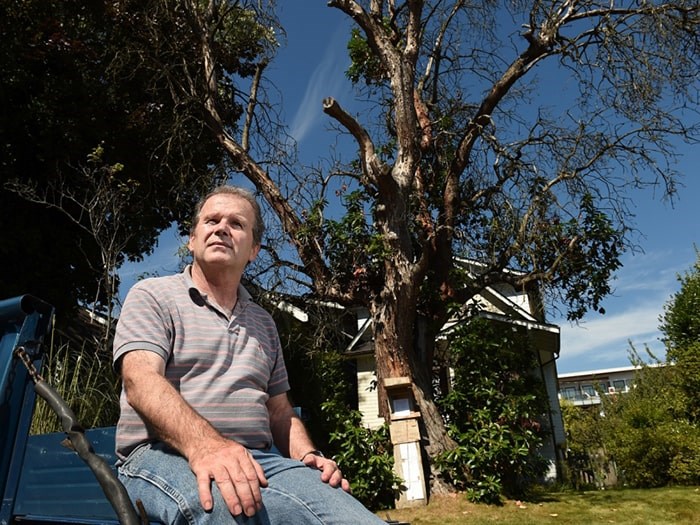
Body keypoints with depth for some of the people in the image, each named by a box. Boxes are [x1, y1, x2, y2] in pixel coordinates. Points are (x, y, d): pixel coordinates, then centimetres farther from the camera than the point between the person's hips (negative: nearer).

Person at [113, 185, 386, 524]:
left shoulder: (264, 323, 22)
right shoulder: (152, 296, 6)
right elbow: (140, 381, -13)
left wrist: (308, 456, 2)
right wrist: (203, 444, -32)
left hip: (259, 459, 5)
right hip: (164, 455, -4)